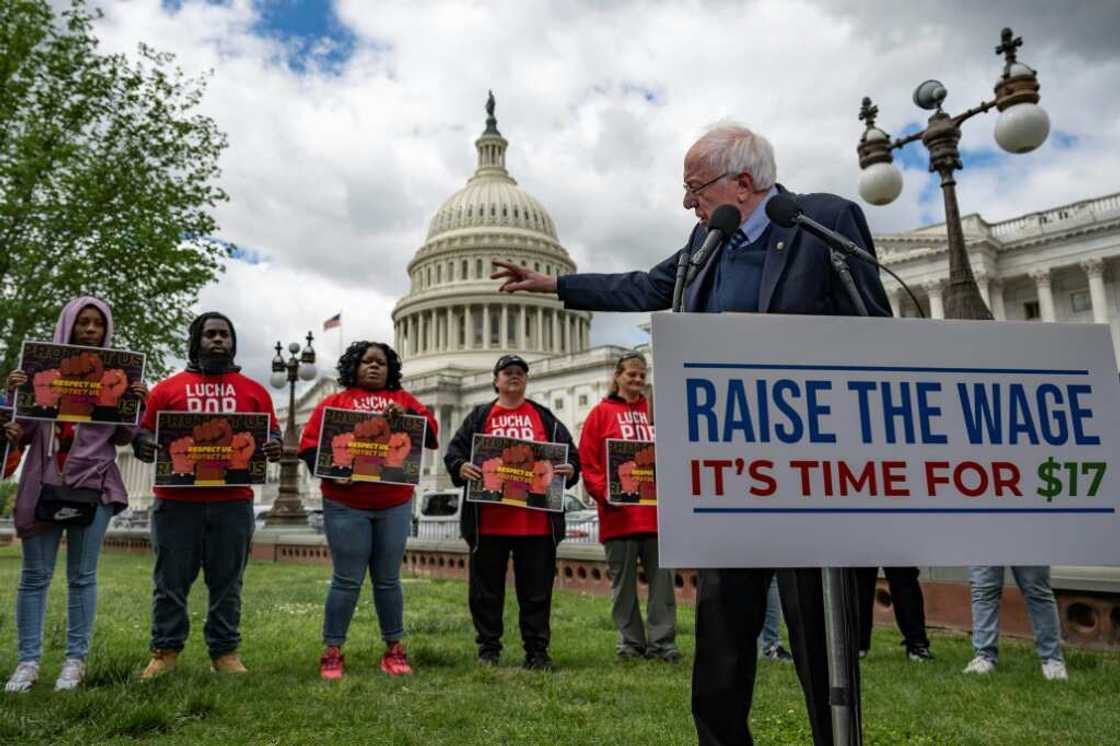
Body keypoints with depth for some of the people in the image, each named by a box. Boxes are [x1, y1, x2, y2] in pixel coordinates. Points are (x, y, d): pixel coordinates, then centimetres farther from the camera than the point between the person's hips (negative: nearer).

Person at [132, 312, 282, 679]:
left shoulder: (253, 391, 12)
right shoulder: (167, 388, 10)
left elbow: (272, 435, 11)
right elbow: (143, 433, 9)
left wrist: (273, 448, -12)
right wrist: (144, 445, -14)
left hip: (233, 502, 1)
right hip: (176, 501, 0)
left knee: (227, 582, 7)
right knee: (171, 581, 7)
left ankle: (225, 652, 15)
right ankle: (165, 651, 20)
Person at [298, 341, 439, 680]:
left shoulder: (403, 400, 13)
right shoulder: (334, 402, 8)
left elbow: (431, 433, 2)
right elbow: (309, 444, 1)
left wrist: (405, 415, -15)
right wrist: (330, 472, -15)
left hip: (395, 505, 2)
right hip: (346, 505, -2)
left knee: (388, 579, 9)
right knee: (347, 580, 0)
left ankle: (394, 649, 17)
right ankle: (332, 652, 11)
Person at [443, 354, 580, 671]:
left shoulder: (545, 418, 14)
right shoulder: (479, 417, 12)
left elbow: (571, 454, 12)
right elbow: (454, 451, 6)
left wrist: (571, 470, -9)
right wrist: (460, 467, -15)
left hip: (537, 522, 1)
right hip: (488, 521, 0)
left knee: (537, 589, 6)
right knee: (486, 588, 8)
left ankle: (537, 651, 17)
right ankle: (488, 649, 21)